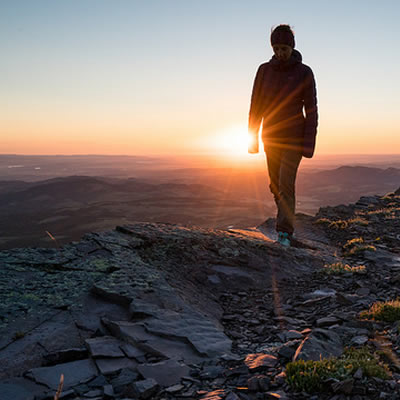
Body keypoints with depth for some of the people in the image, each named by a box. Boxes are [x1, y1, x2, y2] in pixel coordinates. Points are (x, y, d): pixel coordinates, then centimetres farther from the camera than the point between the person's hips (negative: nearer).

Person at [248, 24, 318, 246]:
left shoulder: (304, 73, -6)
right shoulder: (264, 70, 1)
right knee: (275, 184, 10)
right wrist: (252, 137, 0)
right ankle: (287, 219, 33)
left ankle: (284, 232, -12)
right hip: (271, 136, 4)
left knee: (286, 182, -15)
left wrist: (309, 143, -12)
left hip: (294, 137, -3)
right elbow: (256, 106, 3)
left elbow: (311, 110, -6)